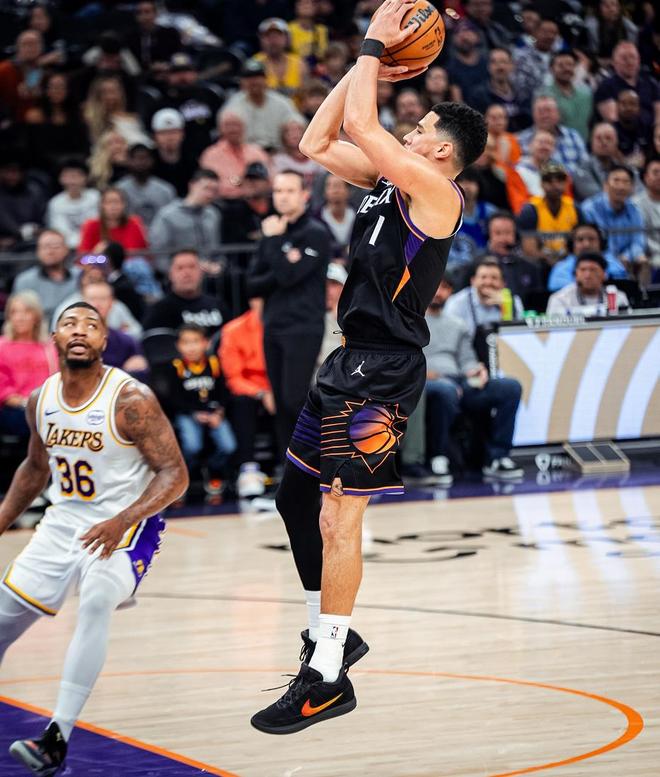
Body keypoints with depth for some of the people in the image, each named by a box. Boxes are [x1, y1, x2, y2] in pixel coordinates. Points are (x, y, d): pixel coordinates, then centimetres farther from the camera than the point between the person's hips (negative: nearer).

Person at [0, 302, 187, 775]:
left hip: (125, 527, -6)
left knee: (96, 603, -32)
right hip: (63, 521, 7)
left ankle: (58, 738, -33)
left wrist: (122, 522, -32)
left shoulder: (131, 400, -19)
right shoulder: (41, 401, 0)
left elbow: (175, 474, -19)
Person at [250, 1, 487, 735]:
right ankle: (329, 635, 30)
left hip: (384, 372, -10)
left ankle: (328, 679, -8)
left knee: (338, 516, -12)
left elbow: (358, 124, -21)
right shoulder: (388, 180, 12)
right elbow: (318, 144, 15)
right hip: (352, 360, 10)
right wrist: (365, 64, 11)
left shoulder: (435, 190, -14)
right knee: (295, 496, 18)